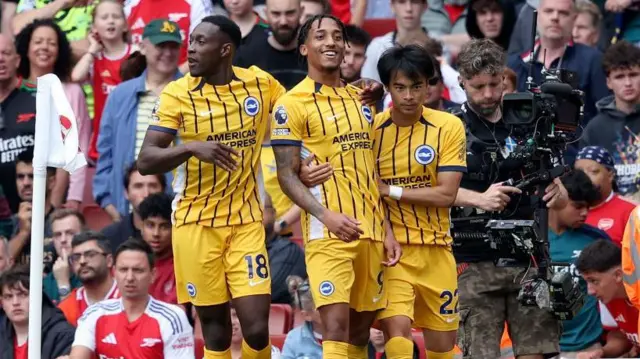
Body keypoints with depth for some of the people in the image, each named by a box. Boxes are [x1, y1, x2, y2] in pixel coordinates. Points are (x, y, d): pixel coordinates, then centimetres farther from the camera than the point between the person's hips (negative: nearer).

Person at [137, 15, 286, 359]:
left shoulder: (260, 84, 0)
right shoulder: (177, 94, -6)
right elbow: (146, 161, -12)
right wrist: (192, 148, -28)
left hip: (246, 222, 1)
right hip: (197, 223, -1)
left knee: (257, 327, -9)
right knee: (215, 330, 2)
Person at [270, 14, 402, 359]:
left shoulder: (360, 99, 15)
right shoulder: (292, 104, -4)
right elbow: (287, 176, -9)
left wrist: (387, 229, 13)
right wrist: (327, 215, -23)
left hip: (371, 232, 6)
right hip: (328, 233, -6)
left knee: (360, 330, 9)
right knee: (336, 326, -17)